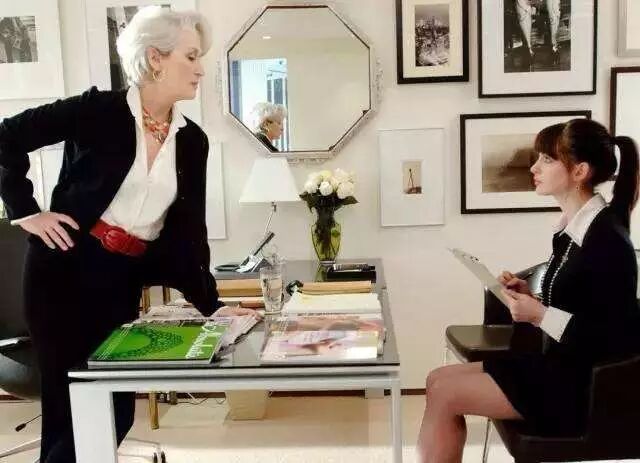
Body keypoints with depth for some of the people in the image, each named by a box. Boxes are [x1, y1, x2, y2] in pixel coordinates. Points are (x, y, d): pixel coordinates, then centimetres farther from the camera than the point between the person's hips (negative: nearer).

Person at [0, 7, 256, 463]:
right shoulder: (100, 110, -9)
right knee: (71, 411, 2)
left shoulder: (193, 140, 5)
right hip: (66, 271, -5)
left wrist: (211, 302, 2)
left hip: (125, 282, 5)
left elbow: (188, 230, 6)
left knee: (117, 412, 8)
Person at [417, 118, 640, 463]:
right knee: (438, 380, 3)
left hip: (586, 383, -9)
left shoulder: (607, 239, -19)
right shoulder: (573, 227, 7)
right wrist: (529, 295, 0)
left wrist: (540, 316, -22)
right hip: (558, 365, 9)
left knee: (444, 395, -13)